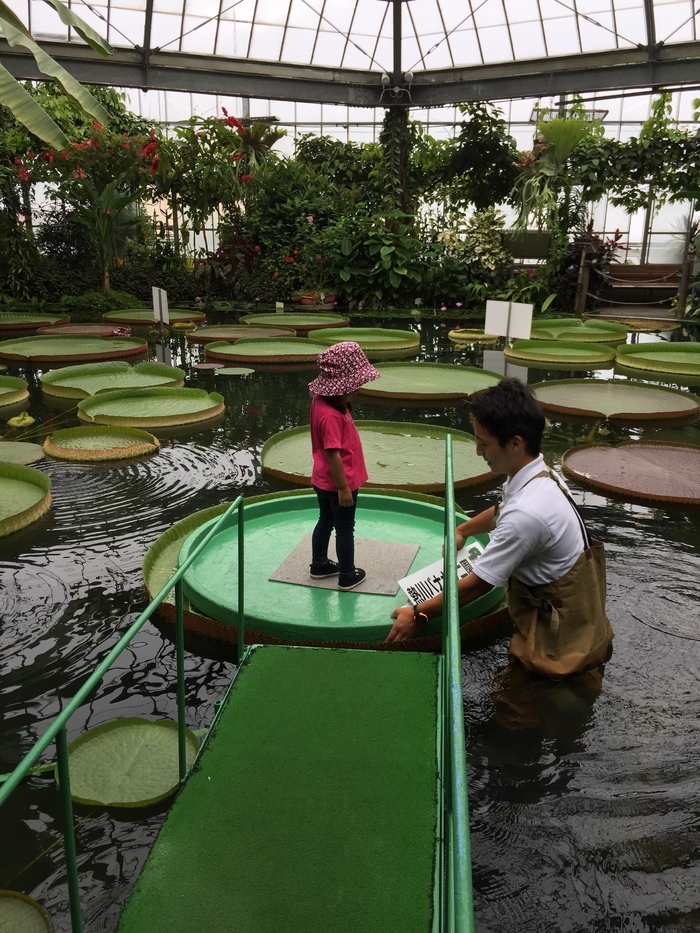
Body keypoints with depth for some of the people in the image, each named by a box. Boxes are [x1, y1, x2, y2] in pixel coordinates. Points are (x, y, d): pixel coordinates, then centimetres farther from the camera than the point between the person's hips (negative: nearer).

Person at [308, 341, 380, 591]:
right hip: (338, 483, -9)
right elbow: (333, 455, -29)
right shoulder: (331, 416, -32)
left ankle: (319, 564, 41)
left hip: (323, 480, 9)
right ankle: (348, 576, 25)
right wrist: (343, 488, -23)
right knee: (345, 530, 9)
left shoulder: (322, 399, -3)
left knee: (325, 521, 24)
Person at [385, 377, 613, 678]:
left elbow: (478, 584, -21)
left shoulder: (526, 513, -31)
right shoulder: (538, 474, -4)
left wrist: (418, 614, -11)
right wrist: (462, 530, 21)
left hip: (562, 638, -9)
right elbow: (502, 511, 22)